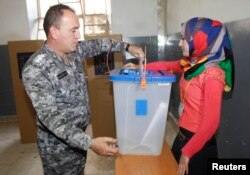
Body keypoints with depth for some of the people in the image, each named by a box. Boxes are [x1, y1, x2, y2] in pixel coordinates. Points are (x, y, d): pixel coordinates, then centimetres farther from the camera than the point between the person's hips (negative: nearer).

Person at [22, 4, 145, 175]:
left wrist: (127, 46, 1)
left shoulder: (74, 50, -5)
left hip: (79, 136, 7)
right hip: (58, 144, -7)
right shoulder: (35, 69, -27)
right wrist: (90, 143, -40)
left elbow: (97, 44, 13)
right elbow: (50, 116, -32)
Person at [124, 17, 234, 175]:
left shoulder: (212, 75, -24)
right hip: (183, 134, 7)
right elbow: (167, 65, 16)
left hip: (200, 143, -7)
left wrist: (187, 152, -18)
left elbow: (211, 123, -24)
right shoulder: (191, 64, -2)